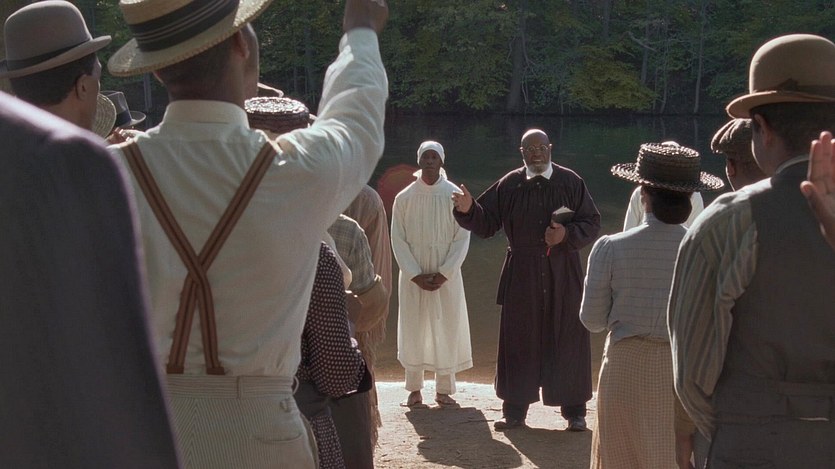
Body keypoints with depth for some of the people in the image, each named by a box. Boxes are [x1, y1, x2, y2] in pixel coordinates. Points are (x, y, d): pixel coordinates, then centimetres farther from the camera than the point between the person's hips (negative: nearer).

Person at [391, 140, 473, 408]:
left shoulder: (454, 196, -3)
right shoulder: (404, 198, -1)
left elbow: (462, 238, -3)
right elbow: (398, 240, -1)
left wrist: (443, 274, -10)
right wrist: (416, 275, -9)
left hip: (446, 276, 0)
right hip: (413, 277, 1)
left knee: (448, 328, 1)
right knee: (413, 328, 4)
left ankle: (444, 389, 12)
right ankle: (414, 388, 15)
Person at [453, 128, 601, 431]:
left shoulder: (570, 182, 1)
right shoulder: (509, 185, 3)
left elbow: (592, 223, 2)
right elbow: (485, 224, 3)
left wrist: (568, 234, -15)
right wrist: (468, 210, -16)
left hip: (563, 275, -1)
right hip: (521, 277, 1)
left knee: (568, 341, 4)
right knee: (519, 342, 5)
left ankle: (575, 411, 15)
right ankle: (515, 411, 16)